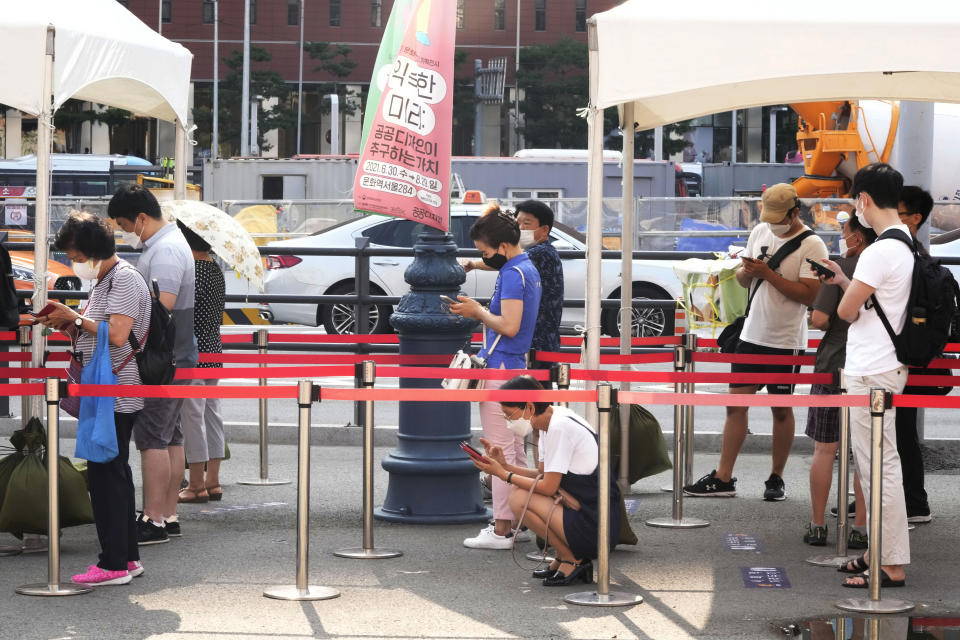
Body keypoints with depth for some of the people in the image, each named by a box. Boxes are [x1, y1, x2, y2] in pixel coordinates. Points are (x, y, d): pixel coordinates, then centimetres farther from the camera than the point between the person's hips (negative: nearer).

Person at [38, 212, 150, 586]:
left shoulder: (124, 279, -14)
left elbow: (117, 334, -25)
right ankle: (127, 557, 19)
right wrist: (67, 324, 5)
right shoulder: (104, 280, 18)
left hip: (115, 396, -10)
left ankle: (114, 565, -6)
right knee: (115, 474, 13)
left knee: (105, 475, -8)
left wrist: (76, 319, -15)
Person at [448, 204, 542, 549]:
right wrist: (480, 312, 11)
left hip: (500, 370, -10)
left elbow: (509, 326, -22)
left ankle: (501, 530, -6)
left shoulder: (513, 275, -16)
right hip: (518, 366, 10)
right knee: (515, 449, 14)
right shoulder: (528, 269, 15)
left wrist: (477, 311, -9)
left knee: (500, 450, -7)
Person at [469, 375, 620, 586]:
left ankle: (572, 561, -4)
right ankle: (563, 558, 14)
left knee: (520, 499, -17)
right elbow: (543, 475, 13)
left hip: (593, 527, -10)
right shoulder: (552, 422, 10)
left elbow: (548, 487, -17)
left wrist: (504, 474, -9)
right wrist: (505, 465, 2)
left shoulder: (559, 427, -18)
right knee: (517, 489, 13)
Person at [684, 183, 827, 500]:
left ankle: (776, 478, 18)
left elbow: (810, 295, -20)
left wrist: (767, 273, -21)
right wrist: (747, 272, -8)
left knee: (781, 410, 5)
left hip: (785, 342, -6)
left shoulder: (811, 245, -11)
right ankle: (723, 478, 7)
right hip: (751, 334, 6)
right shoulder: (760, 232, 9)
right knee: (736, 404, 4)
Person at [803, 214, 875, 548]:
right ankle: (860, 529, 9)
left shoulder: (841, 267, -10)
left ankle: (817, 526, 13)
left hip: (834, 366, -3)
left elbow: (819, 319, -18)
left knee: (824, 449, 8)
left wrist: (829, 327, 3)